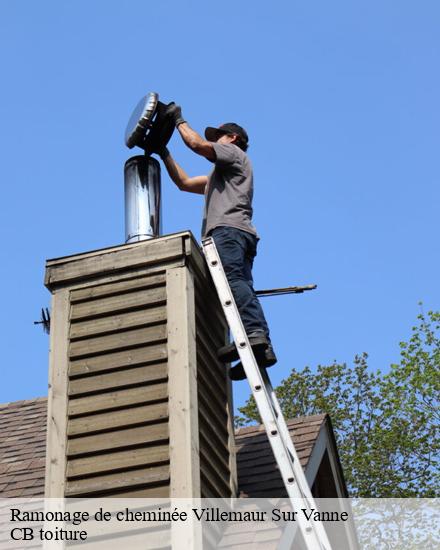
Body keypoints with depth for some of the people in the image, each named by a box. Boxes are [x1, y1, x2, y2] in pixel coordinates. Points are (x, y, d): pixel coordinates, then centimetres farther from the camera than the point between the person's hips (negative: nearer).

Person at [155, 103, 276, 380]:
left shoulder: (236, 153, 17)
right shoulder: (221, 175, 43)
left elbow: (198, 144, 2)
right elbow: (184, 182, 43)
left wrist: (179, 120, 18)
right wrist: (163, 151, 42)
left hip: (228, 228, -9)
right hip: (241, 233, 9)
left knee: (233, 280, -27)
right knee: (242, 286, -8)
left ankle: (254, 333, -45)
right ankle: (263, 347, -22)